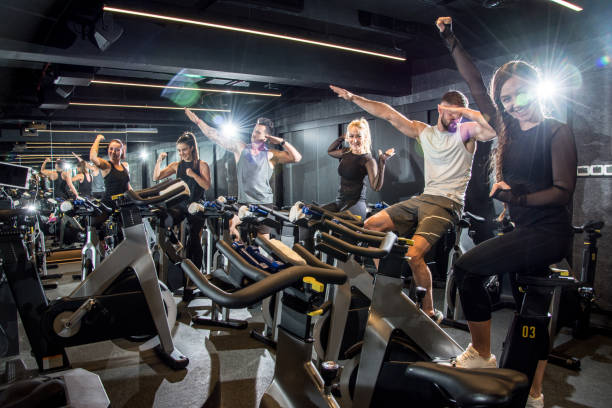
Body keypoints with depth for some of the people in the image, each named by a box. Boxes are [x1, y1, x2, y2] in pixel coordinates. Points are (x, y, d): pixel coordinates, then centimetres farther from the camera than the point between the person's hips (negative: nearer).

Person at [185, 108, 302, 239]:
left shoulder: (271, 155, 1)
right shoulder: (240, 147, 8)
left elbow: (296, 158, -9)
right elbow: (216, 137, 9)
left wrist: (281, 142, -6)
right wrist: (197, 120, 8)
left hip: (264, 203, -2)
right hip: (243, 202, 2)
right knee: (229, 225, -20)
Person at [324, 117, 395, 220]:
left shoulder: (368, 160, -8)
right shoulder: (346, 153, 11)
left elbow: (376, 187, -19)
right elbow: (330, 151, 34)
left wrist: (382, 163, -24)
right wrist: (342, 137, 25)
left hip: (356, 203, -6)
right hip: (340, 201, 6)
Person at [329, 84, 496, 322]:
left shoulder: (465, 132, 1)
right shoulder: (423, 131, 15)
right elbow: (388, 114, 13)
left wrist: (464, 110, -15)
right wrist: (353, 97, 12)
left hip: (447, 204, -6)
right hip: (422, 198, 7)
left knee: (414, 254, -24)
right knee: (371, 225, 0)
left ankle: (430, 313, -5)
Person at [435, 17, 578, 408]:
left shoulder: (558, 132, -7)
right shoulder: (509, 129, 8)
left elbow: (564, 191, -13)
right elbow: (477, 86, 10)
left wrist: (518, 196, -27)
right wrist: (451, 41, 10)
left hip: (549, 233, -7)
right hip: (523, 230, 7)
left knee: (467, 267, -16)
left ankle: (482, 355, -1)